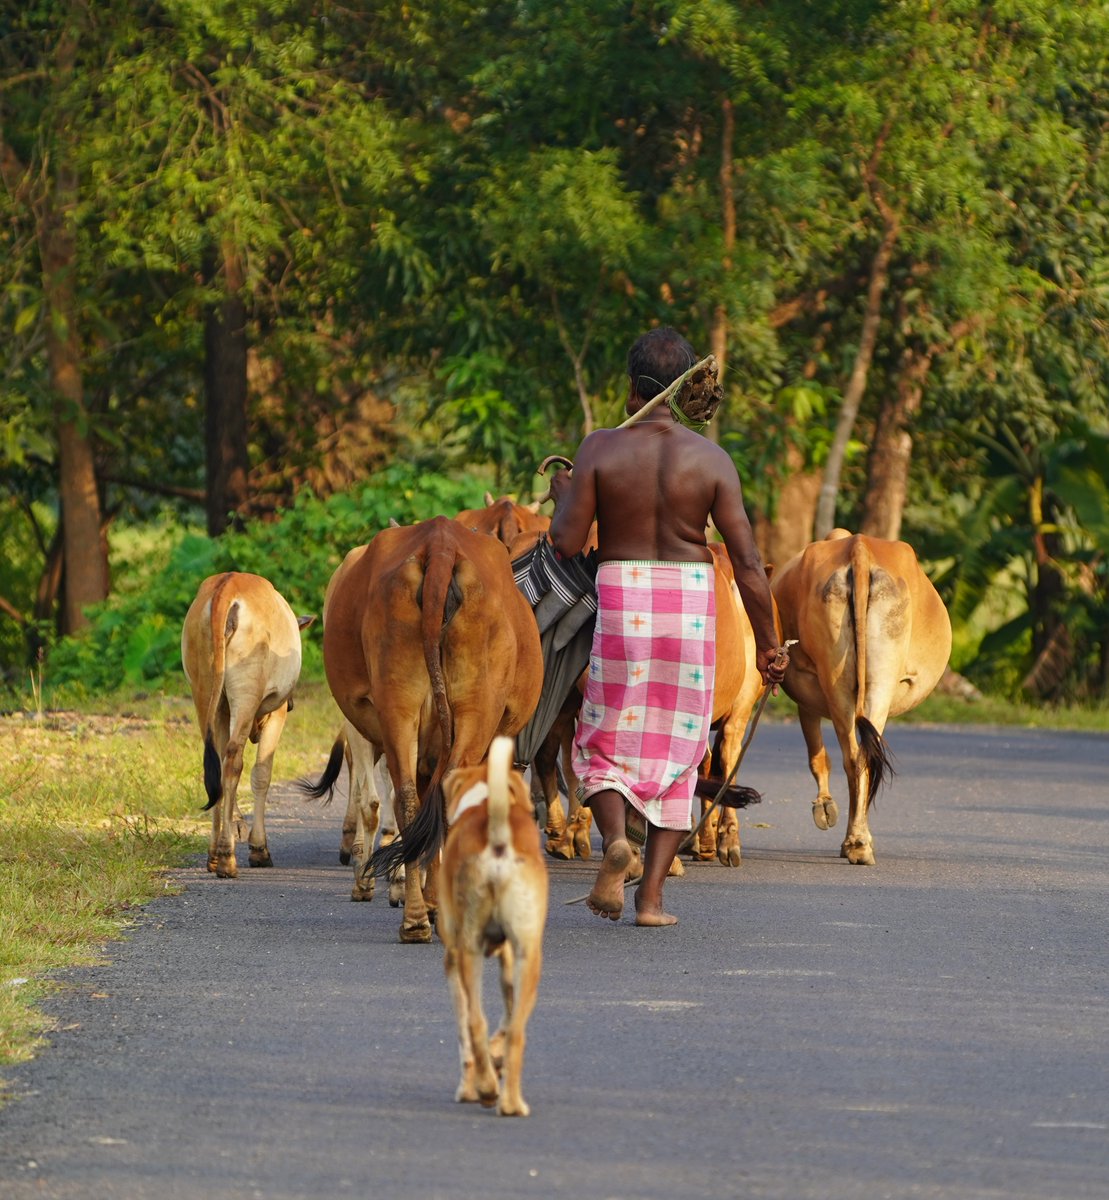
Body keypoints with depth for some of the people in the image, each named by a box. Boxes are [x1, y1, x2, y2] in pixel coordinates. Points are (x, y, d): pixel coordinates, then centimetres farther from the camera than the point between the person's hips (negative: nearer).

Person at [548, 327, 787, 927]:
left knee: (603, 743, 13)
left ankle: (615, 837, -17)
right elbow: (747, 560, -6)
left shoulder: (600, 449, -8)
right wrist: (767, 643, 1)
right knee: (676, 751, 11)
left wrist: (562, 496, 12)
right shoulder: (710, 459, -4)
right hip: (691, 603, 1)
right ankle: (651, 895, 6)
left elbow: (566, 540, -10)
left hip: (618, 603, -1)